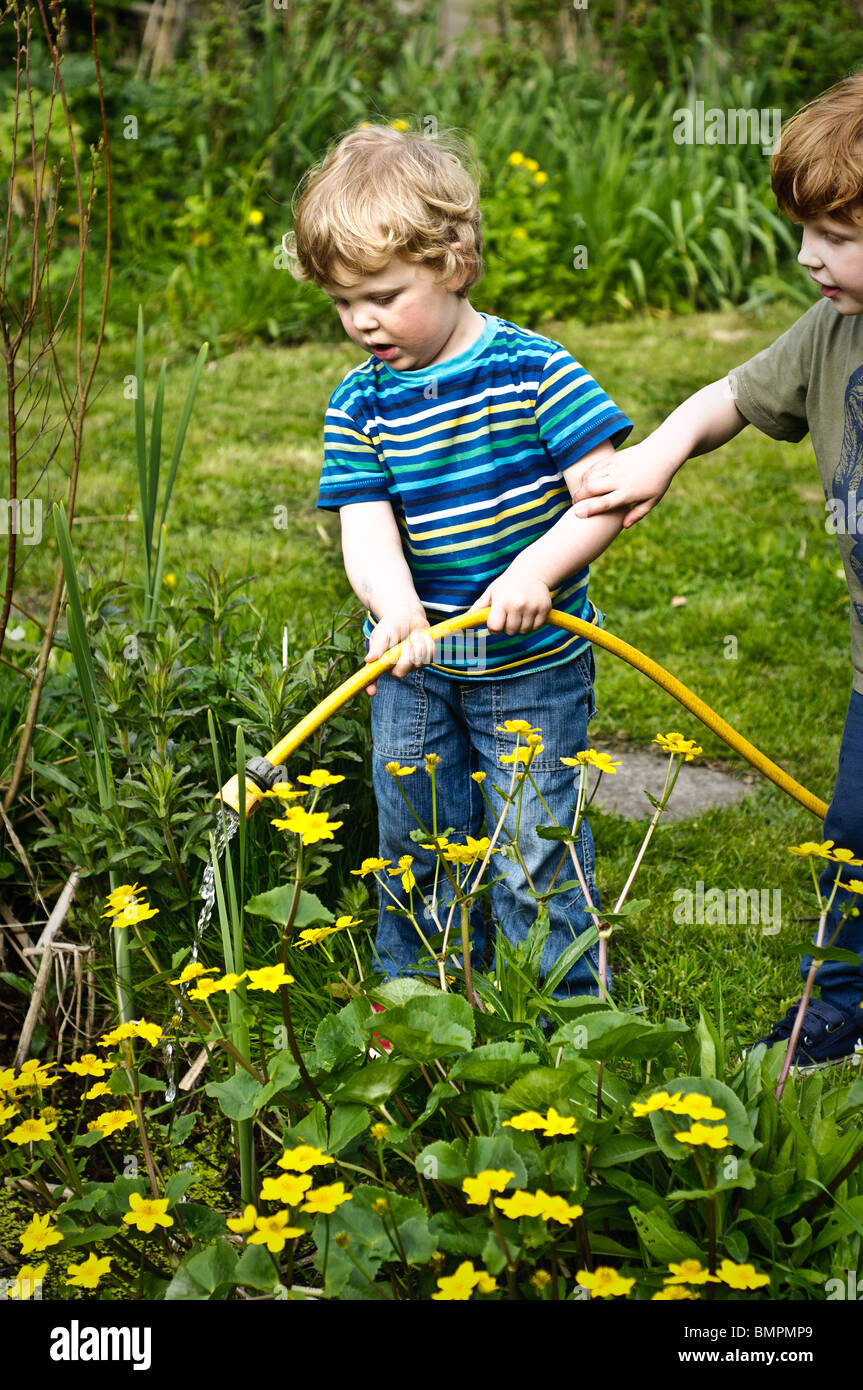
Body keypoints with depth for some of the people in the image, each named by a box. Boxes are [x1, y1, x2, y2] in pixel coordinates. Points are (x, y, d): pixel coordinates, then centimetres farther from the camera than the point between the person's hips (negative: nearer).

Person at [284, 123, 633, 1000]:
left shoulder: (533, 369, -12)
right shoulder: (358, 404, -3)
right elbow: (367, 529, -13)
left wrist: (535, 572, -26)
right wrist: (398, 611, -33)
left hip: (531, 664, -3)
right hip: (413, 664, 4)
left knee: (533, 861, 3)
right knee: (416, 852, 15)